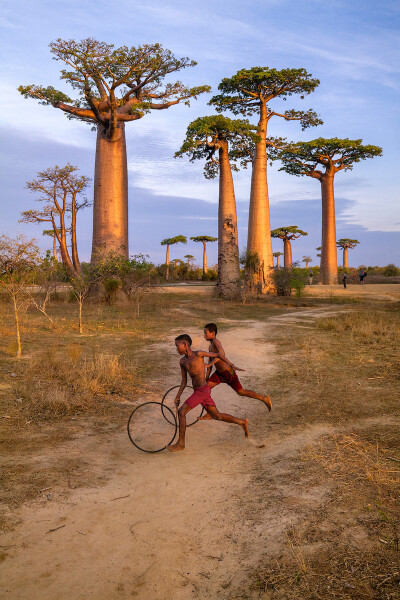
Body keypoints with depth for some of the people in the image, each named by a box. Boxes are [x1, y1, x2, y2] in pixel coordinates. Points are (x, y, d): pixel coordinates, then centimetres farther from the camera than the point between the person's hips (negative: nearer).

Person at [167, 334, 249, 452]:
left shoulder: (198, 354, -10)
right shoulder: (182, 361, 10)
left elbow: (218, 355, -2)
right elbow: (184, 381, 16)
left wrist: (232, 366, -10)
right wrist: (177, 397, 11)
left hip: (202, 390, -8)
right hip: (199, 391, 8)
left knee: (181, 412, -9)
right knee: (216, 416, 13)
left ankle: (180, 443, 1)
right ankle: (242, 422, 25)